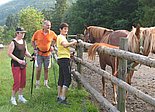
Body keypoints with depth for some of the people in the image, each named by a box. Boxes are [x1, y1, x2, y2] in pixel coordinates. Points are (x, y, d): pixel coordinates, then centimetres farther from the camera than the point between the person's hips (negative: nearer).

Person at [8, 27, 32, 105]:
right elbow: (9, 53, -14)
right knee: (17, 81, -6)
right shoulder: (13, 42, -13)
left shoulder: (24, 41, 8)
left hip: (23, 64, 7)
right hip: (15, 64, -7)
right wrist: (18, 60, -19)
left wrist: (31, 56, -3)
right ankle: (13, 98, 10)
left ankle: (20, 97, 25)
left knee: (23, 81, 11)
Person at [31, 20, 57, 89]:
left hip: (47, 54, 2)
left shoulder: (52, 33, -5)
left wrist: (51, 46, 5)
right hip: (39, 53, -2)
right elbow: (33, 41, 5)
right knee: (38, 69, -1)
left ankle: (46, 83, 22)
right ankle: (37, 84, 13)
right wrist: (35, 49, -3)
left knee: (46, 69, 9)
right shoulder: (37, 33, -9)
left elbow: (55, 39, 17)